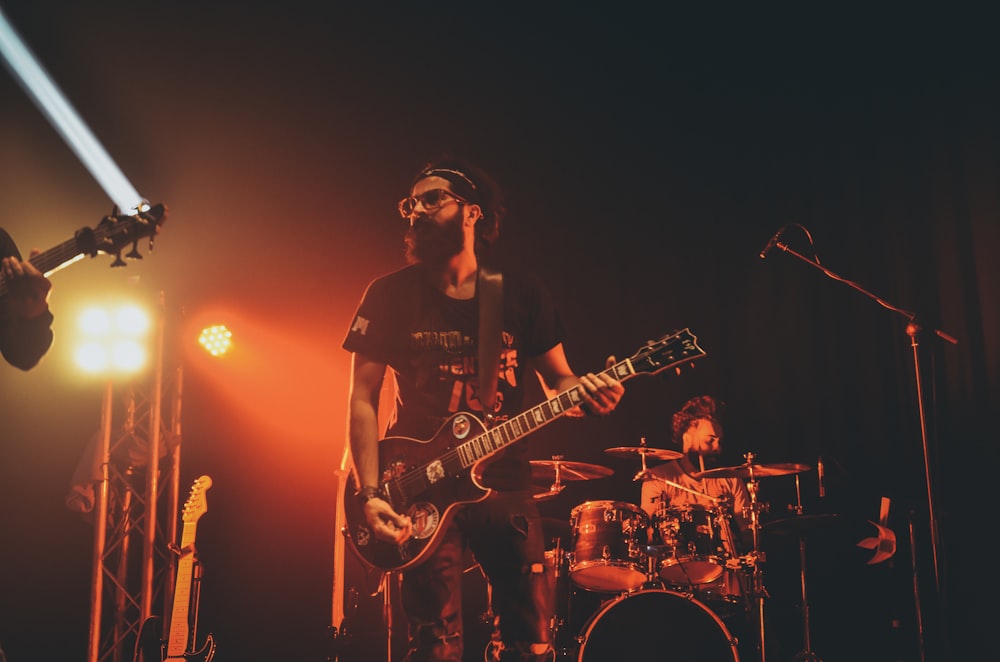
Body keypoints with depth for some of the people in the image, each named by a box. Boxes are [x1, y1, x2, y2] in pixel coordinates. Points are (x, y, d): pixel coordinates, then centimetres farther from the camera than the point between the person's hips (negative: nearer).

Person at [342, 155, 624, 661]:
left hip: (505, 486, 2)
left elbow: (556, 380, 10)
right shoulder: (391, 294, 0)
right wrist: (370, 494, -12)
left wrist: (585, 395, -14)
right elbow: (363, 399, -1)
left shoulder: (521, 292, 6)